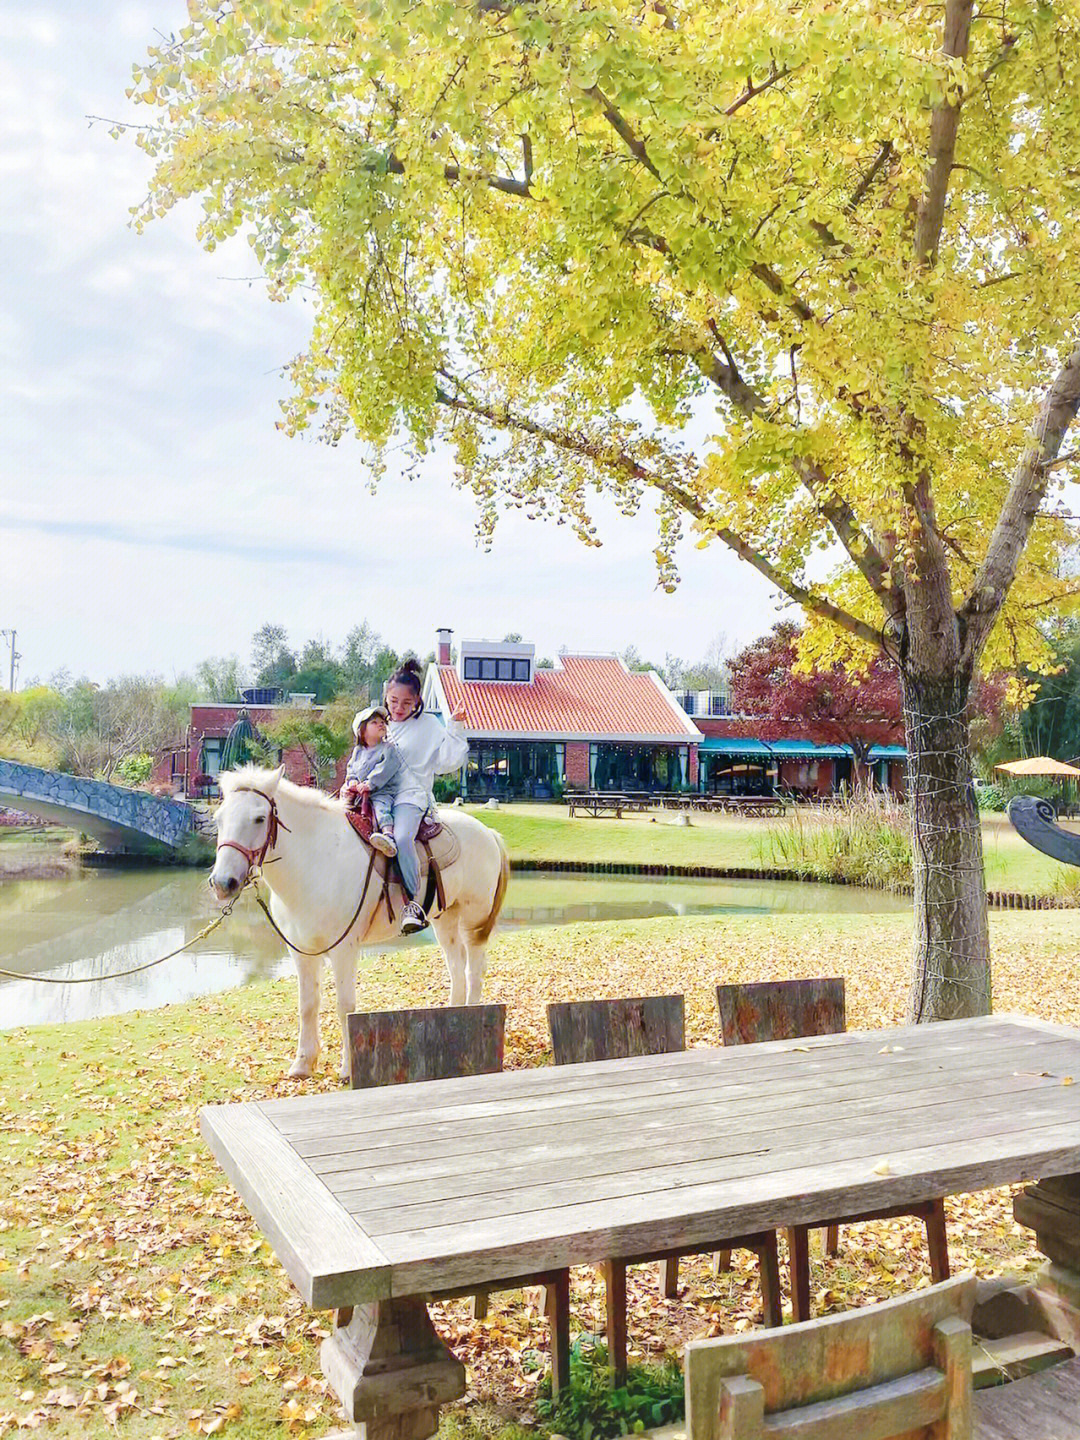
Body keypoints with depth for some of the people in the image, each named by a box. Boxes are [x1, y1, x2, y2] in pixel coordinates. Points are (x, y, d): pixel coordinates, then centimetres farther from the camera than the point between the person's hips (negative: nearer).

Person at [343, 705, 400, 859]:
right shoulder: (358, 751, 18)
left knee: (381, 805, -32)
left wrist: (370, 784, -21)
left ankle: (388, 836, -52)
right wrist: (352, 781, -4)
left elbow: (385, 769, -12)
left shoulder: (388, 749, 0)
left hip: (382, 791, -8)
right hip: (359, 791, 8)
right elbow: (350, 768, 19)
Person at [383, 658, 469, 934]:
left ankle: (413, 902, -27)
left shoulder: (429, 725, 8)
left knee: (402, 838, -32)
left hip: (410, 796, -5)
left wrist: (454, 726, -5)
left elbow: (448, 762, 1)